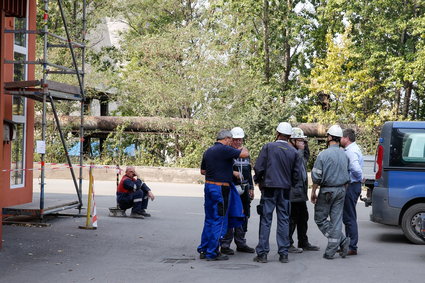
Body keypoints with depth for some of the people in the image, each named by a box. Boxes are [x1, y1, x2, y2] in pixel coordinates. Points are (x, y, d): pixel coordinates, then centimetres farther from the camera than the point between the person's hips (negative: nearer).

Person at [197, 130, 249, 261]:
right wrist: (243, 148, 6)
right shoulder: (224, 149, -13)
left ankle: (203, 250, 18)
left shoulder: (208, 151, 12)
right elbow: (245, 154, -18)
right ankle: (212, 253, 1)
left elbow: (203, 171, 20)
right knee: (219, 220, -2)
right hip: (220, 188, -8)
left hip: (208, 185, 8)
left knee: (209, 219, 15)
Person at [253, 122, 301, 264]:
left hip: (269, 188, -3)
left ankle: (262, 253, 2)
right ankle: (283, 253, 8)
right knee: (283, 221, 7)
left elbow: (259, 167, -8)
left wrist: (258, 181, 9)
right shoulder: (294, 152, 3)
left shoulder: (268, 147, -6)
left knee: (265, 220, 1)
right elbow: (296, 175, 4)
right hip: (285, 190, 3)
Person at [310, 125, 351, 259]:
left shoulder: (324, 154, -12)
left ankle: (342, 240, -7)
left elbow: (317, 176, -12)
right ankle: (331, 251, 6)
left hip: (327, 191, -6)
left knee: (320, 218, 6)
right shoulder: (344, 155, 7)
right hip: (341, 190, 6)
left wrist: (313, 192, -3)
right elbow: (347, 175, 11)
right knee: (336, 220, 6)